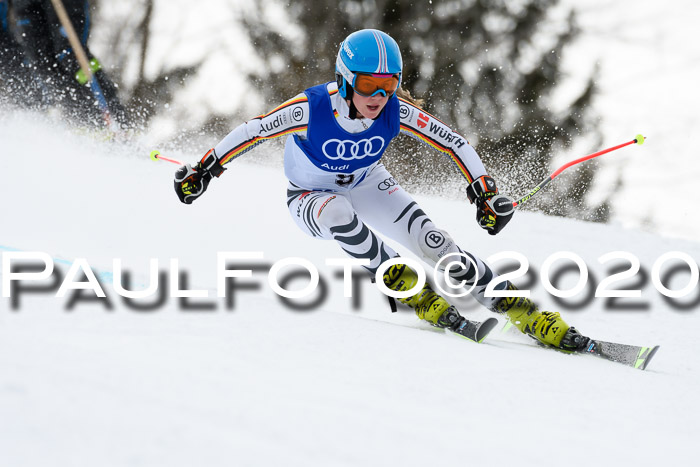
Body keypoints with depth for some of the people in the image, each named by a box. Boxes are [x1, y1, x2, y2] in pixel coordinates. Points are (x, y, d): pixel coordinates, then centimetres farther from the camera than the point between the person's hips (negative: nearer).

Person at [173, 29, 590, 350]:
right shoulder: (311, 109, -34)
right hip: (311, 199, -2)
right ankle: (403, 284, -24)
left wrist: (486, 193, -21)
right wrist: (203, 171, -16)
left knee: (432, 240, -20)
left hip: (368, 186, 2)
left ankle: (516, 308, -16)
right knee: (339, 212, -39)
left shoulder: (397, 113, -27)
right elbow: (250, 132, -21)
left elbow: (455, 143, -16)